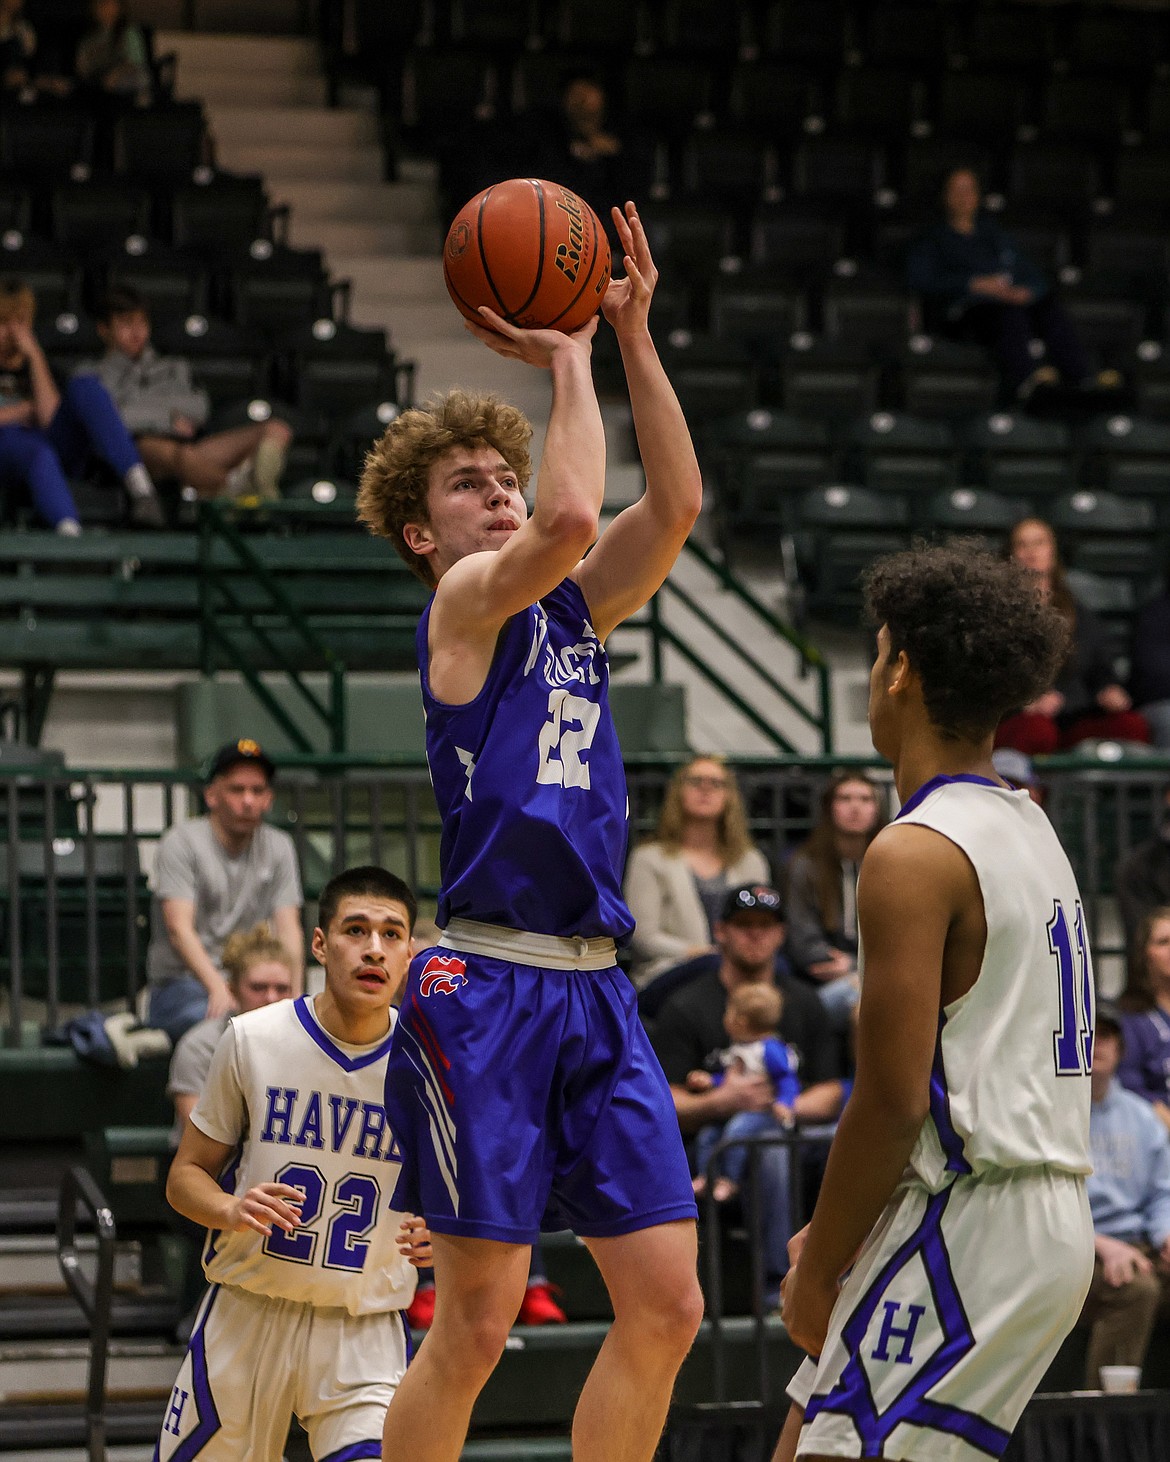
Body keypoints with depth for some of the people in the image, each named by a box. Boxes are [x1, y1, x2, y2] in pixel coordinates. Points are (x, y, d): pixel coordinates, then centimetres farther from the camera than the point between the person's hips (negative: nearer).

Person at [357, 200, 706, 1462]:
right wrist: (566, 360, -9)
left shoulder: (570, 610, 18)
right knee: (474, 1324, -6)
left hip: (592, 986, 7)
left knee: (666, 1306, 3)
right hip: (485, 986, -7)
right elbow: (569, 519, -20)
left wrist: (635, 335, 5)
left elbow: (676, 504, 9)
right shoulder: (463, 602, -2)